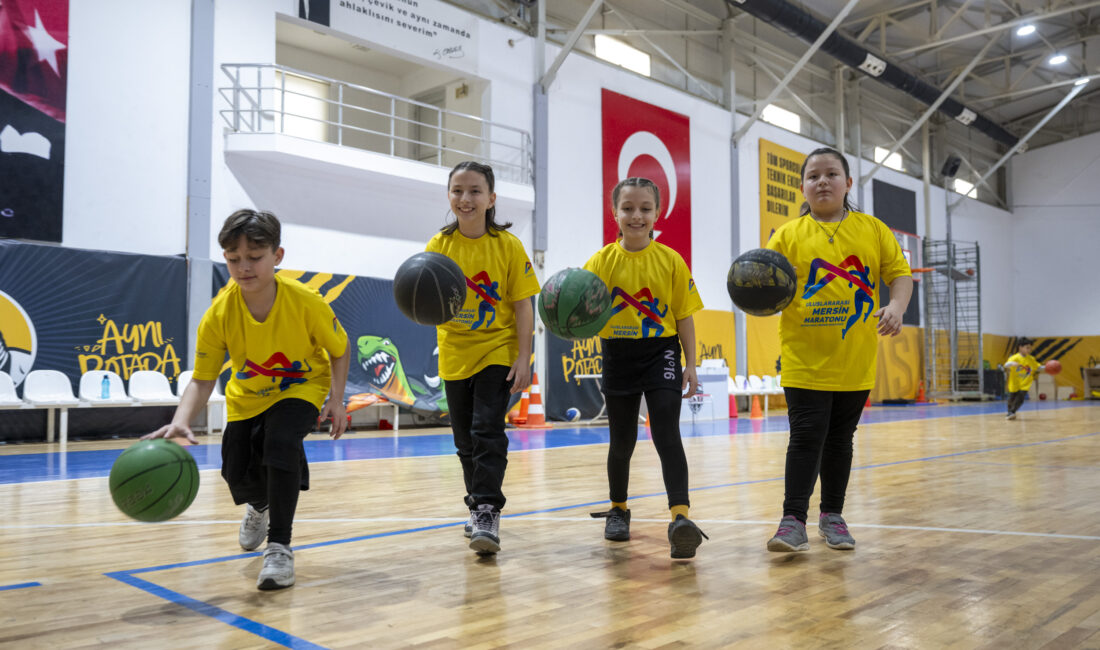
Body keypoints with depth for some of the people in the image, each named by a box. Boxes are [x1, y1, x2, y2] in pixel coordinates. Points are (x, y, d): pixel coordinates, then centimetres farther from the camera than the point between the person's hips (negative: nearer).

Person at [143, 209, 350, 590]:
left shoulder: (306, 302, -30)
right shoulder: (219, 314, -26)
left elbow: (340, 350, -13)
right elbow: (202, 380, -23)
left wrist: (336, 399, -22)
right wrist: (182, 420, -41)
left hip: (302, 387, -3)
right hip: (248, 396, 3)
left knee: (281, 442, -30)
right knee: (236, 473, -1)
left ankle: (280, 547, -16)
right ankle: (260, 505, 41)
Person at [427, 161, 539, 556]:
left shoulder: (508, 246, -10)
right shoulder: (439, 245, -4)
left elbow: (522, 305, -8)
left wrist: (523, 358, -13)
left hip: (498, 351, -3)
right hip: (455, 355, 4)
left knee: (487, 431, -14)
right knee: (465, 439, 13)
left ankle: (488, 512, -9)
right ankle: (478, 505, 31)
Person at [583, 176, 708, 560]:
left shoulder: (671, 261, -1)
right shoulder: (602, 261, -2)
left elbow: (684, 316, 3)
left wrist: (690, 365, 0)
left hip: (661, 353, -1)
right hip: (619, 356, 1)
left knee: (667, 434, -13)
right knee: (622, 440, 12)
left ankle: (680, 517, -16)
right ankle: (618, 509, 33)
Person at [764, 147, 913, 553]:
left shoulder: (873, 230, 7)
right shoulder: (788, 235, 1)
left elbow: (900, 274, 5)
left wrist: (896, 306, -14)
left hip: (855, 360, 2)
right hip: (804, 359, -2)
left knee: (840, 438, 12)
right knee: (806, 436, -6)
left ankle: (832, 515, 25)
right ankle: (793, 520, 0)